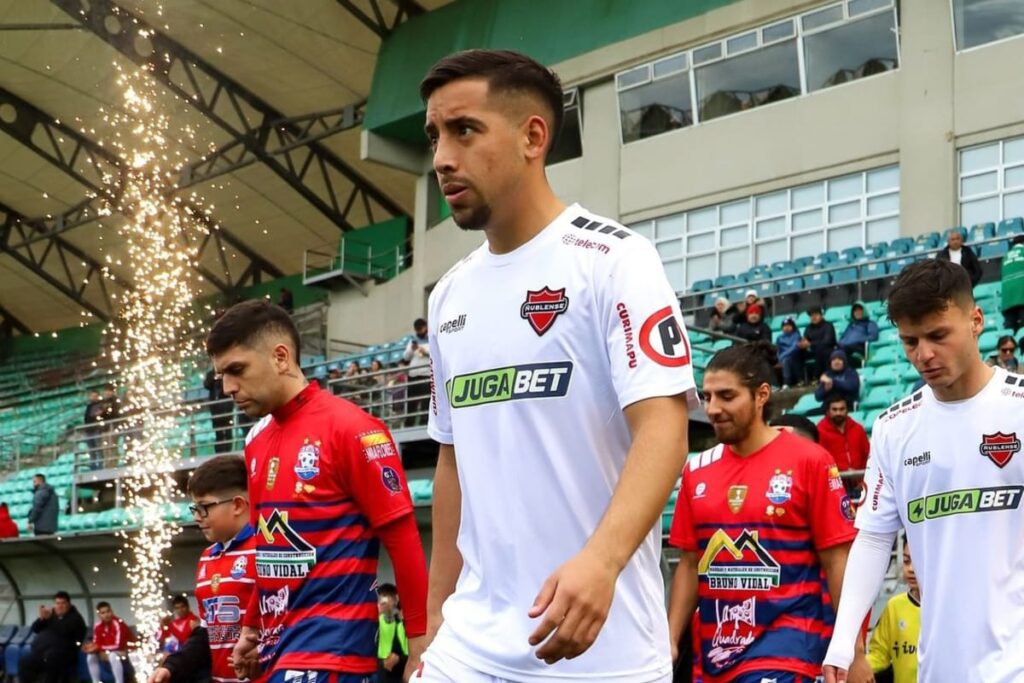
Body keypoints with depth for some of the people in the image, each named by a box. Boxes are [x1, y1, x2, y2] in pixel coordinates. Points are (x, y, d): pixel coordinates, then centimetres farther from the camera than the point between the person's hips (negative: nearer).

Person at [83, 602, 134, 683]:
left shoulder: (118, 623, -24)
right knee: (91, 657, -6)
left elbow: (118, 645, -29)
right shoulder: (98, 626, -3)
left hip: (126, 650, -7)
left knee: (113, 656, -36)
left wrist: (99, 647, -27)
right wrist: (92, 648, -24)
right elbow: (97, 644, 0)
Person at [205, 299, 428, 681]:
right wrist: (251, 628, 20)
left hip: (330, 645, -7)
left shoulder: (350, 427, -10)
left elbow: (402, 536, -11)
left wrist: (420, 640, -12)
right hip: (276, 644, 7)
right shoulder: (257, 442, 12)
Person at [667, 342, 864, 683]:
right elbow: (690, 563, 13)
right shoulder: (697, 470, 8)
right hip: (715, 649, 6)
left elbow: (837, 560, -6)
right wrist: (670, 639, 6)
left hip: (787, 640, -5)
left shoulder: (809, 461, -6)